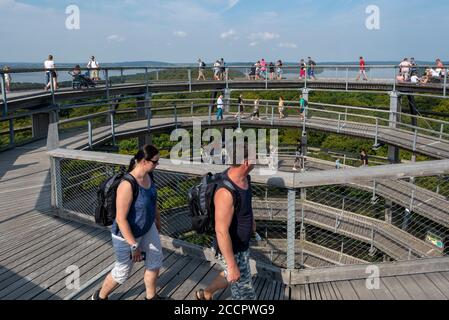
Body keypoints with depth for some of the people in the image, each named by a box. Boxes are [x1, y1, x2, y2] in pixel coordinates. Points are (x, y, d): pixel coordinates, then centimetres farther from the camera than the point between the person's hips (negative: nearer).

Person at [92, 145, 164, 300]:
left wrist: (157, 218, 23)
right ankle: (100, 296, 40)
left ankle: (151, 296, 39)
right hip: (126, 235, -7)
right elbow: (121, 219, -30)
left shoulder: (148, 175, -8)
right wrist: (134, 245, -26)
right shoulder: (127, 185, -34)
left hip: (147, 228, 7)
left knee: (156, 261, 15)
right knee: (122, 272, 12)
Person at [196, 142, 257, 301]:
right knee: (245, 294, 9)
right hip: (231, 251, -9)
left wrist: (251, 219, 29)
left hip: (242, 244, 9)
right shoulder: (226, 192, -37)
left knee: (230, 277, 33)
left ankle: (205, 294, 58)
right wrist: (232, 265, -26)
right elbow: (221, 231, -32)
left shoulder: (243, 176, -8)